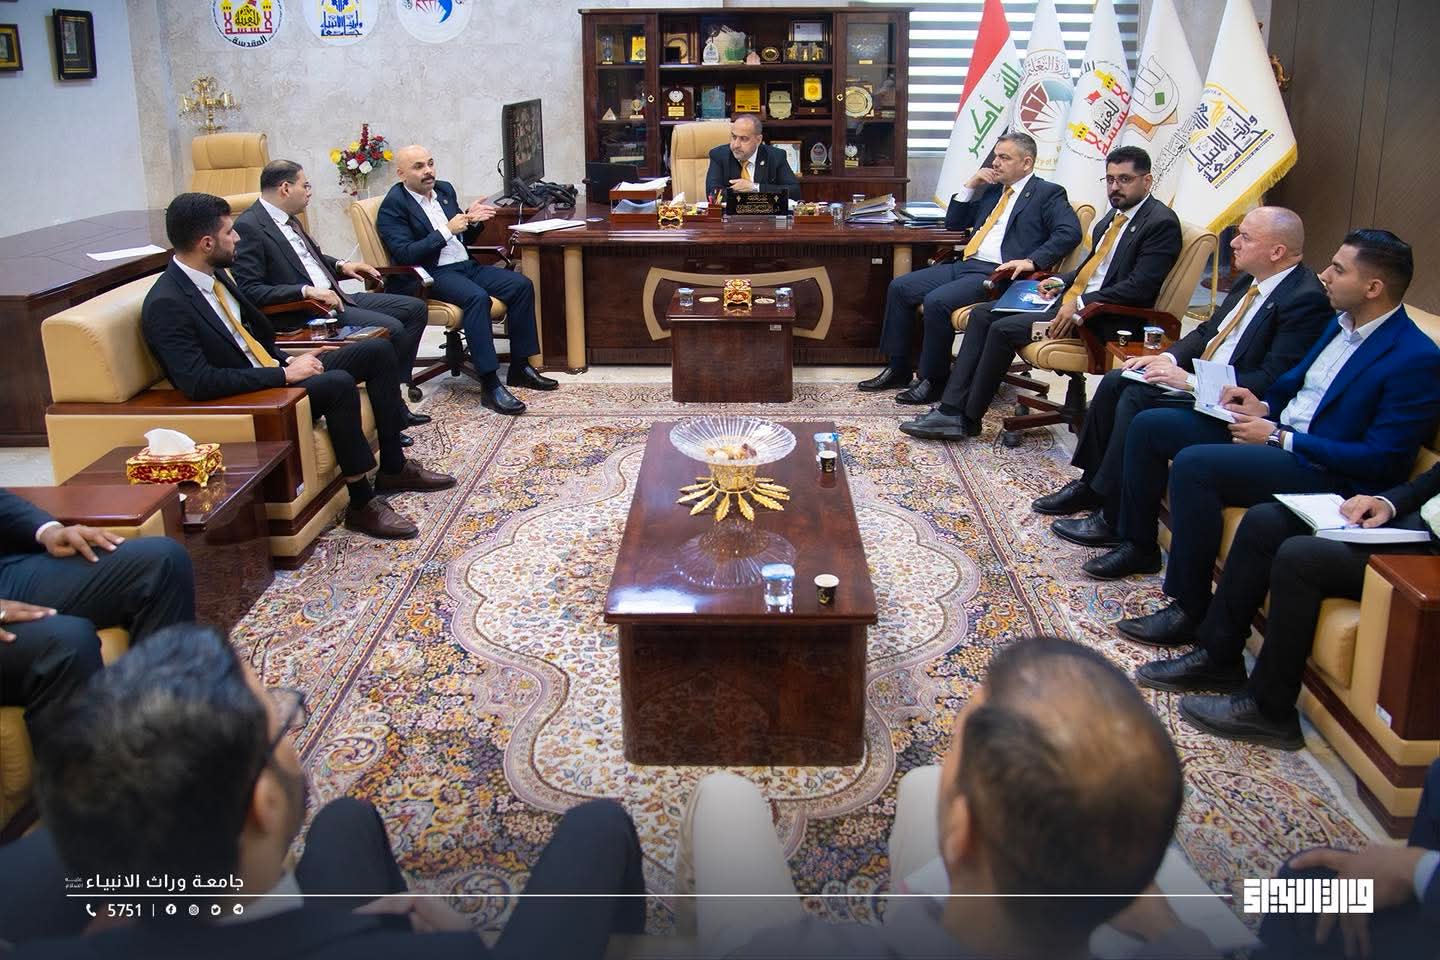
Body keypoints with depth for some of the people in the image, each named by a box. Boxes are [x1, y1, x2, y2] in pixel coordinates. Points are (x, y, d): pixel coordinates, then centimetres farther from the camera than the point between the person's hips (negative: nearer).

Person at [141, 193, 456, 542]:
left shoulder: (214, 275, 6)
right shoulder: (166, 306, -21)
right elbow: (198, 383, -28)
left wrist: (287, 361, 2)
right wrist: (284, 374, -25)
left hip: (274, 372, 10)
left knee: (377, 351, 3)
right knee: (339, 383, -32)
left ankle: (393, 467, 9)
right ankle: (362, 504, -20)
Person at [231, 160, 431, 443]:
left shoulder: (288, 219, 14)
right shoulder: (249, 227, -14)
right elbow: (249, 290, -20)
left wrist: (341, 265, 12)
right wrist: (306, 291, -26)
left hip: (333, 297, 10)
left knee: (415, 308, 4)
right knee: (390, 329, -25)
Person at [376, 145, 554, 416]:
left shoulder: (444, 189, 14)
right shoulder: (393, 205, -8)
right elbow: (405, 255, -18)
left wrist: (471, 221, 0)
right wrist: (447, 231, -20)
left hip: (465, 264, 8)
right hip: (432, 275, -8)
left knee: (522, 285, -11)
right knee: (477, 297, -35)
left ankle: (520, 367, -4)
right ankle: (490, 386, -35)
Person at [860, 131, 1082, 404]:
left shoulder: (1048, 194, 1)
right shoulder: (992, 190, 23)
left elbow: (1069, 232, -13)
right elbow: (953, 223, 25)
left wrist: (1031, 261, -25)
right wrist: (971, 185, 12)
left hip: (997, 273, -8)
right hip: (964, 265, 8)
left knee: (936, 301, -29)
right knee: (899, 287, -3)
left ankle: (934, 380, -13)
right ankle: (898, 369, 5)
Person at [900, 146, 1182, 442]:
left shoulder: (1161, 223, -10)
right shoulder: (1116, 214, 18)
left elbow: (1140, 287, -19)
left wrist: (1080, 305, -24)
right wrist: (1062, 282, 8)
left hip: (1099, 316, -10)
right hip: (1070, 297, 10)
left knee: (1004, 329, -22)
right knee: (982, 314, -3)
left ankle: (967, 419, -10)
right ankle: (951, 410, -10)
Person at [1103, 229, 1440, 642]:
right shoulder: (1343, 323, 10)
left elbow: (1381, 460, -20)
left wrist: (1278, 437, -19)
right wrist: (1263, 407, 2)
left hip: (1327, 472, -9)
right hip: (1278, 429, 9)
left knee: (1193, 464, -31)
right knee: (1149, 425, 3)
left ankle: (1190, 607, -20)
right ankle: (1140, 545, 17)